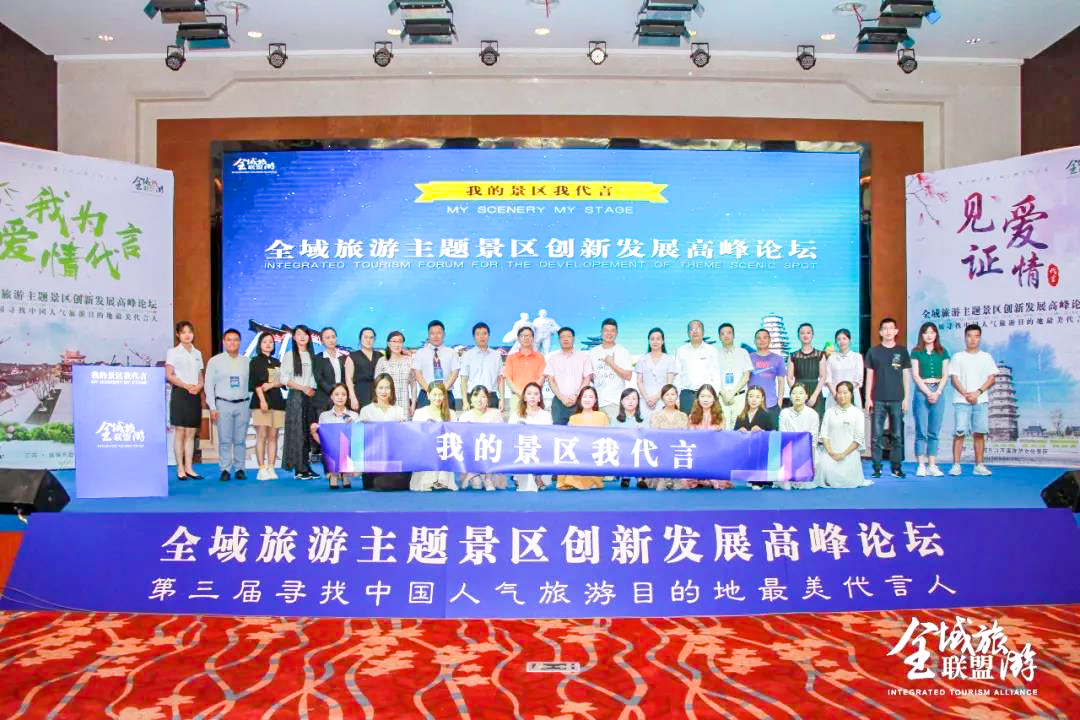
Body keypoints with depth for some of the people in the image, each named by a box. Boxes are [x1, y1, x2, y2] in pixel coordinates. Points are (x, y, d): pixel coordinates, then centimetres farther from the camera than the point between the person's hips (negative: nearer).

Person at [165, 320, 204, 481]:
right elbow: (169, 375, -5)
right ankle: (180, 469, 0)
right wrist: (186, 386, -16)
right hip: (180, 394, -5)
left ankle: (189, 468, 8)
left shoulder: (197, 353, 16)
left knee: (191, 433, 5)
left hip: (195, 395, 5)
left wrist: (199, 386, -5)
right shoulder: (173, 352, 1)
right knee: (179, 433, -4)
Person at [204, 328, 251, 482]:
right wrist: (212, 407, -3)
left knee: (240, 440, 2)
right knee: (224, 440, -4)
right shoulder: (215, 361, 7)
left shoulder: (246, 362, 11)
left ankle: (239, 469, 8)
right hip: (223, 404, -1)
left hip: (243, 404, 1)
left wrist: (251, 406, 4)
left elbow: (251, 385, 9)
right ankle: (224, 470, 1)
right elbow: (209, 385, 4)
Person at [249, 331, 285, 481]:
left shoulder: (276, 362, 19)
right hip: (261, 401, -4)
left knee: (273, 436, 1)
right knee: (261, 436, -7)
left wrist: (271, 385, -8)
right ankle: (261, 469, -6)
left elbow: (282, 381, 12)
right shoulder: (256, 361, 6)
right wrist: (262, 400, -14)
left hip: (277, 401, 4)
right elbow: (256, 383, -4)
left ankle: (271, 468, 3)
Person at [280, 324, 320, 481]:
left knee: (310, 432, 2)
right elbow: (284, 378, -4)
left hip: (311, 397, 4)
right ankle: (299, 469, -4)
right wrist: (303, 388, -11)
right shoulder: (290, 356, 3)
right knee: (297, 432, -6)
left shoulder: (312, 356, 14)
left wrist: (313, 389, 0)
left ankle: (307, 466, 8)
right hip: (295, 397, -4)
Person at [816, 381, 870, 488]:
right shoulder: (830, 411, 12)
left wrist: (844, 454, -10)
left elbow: (859, 439, 1)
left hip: (849, 452, -2)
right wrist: (831, 452, -9)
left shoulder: (857, 413, 5)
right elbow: (824, 434, 6)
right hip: (830, 452, 2)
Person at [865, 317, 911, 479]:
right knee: (877, 435, -2)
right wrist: (868, 398, 1)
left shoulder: (902, 351, 8)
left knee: (897, 435, 3)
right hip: (878, 400, 0)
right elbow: (869, 376, 7)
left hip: (897, 400, 0)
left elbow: (906, 376, 9)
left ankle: (896, 466, 11)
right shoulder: (873, 351, 7)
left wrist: (906, 398, 3)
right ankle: (877, 467, 4)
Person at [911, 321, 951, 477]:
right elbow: (915, 375, -1)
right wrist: (928, 393, -8)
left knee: (934, 432, 3)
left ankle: (932, 465, 6)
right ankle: (921, 466, -3)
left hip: (938, 391, 2)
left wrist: (937, 393, -6)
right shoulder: (916, 352, 5)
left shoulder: (942, 353, 11)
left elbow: (945, 375, 7)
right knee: (921, 431, -5)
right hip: (921, 391, -2)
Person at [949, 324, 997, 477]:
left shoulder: (986, 357, 11)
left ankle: (979, 465, 7)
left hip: (981, 401, 2)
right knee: (960, 433, -7)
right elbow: (954, 378, 1)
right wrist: (966, 394, -12)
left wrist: (978, 392, -9)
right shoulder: (958, 357, 7)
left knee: (979, 433, 1)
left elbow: (992, 378, 4)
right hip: (961, 401, -2)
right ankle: (956, 465, -5)